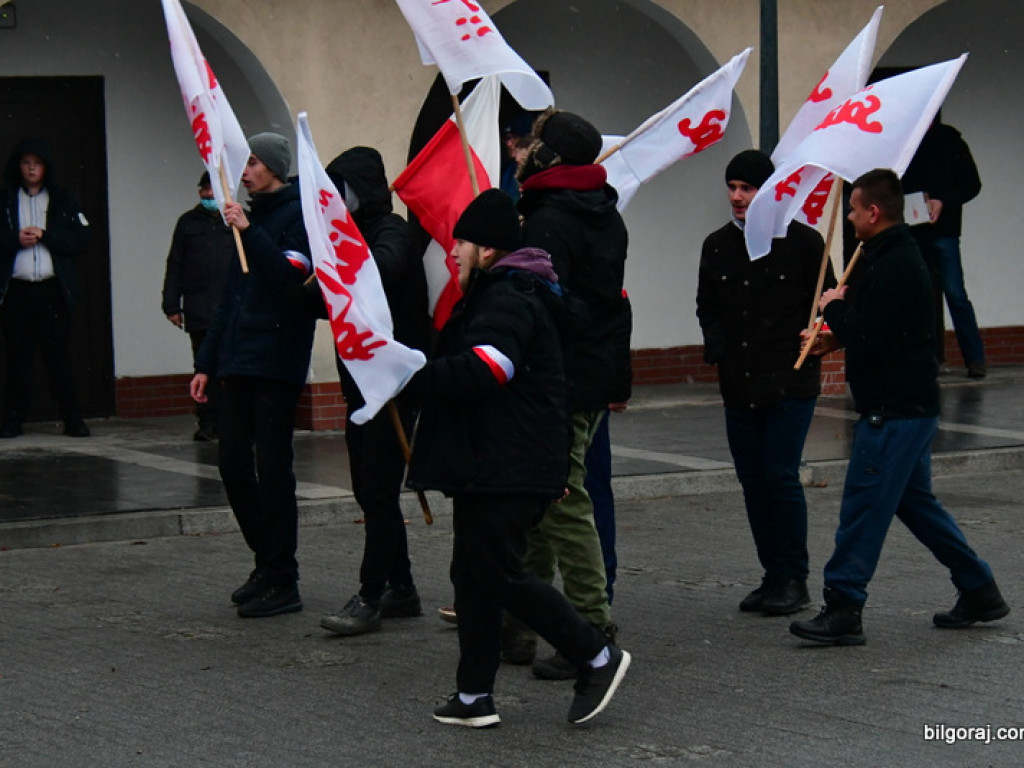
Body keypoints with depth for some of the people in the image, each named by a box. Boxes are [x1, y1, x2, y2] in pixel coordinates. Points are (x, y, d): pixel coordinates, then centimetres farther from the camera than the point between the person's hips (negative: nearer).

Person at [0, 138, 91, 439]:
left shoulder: (63, 201, 11)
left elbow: (81, 239, 0)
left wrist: (44, 235, -8)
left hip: (53, 290, -1)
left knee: (59, 355, -3)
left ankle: (73, 419, -2)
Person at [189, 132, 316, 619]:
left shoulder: (297, 214, -6)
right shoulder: (250, 217, 19)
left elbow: (292, 279, -21)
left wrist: (250, 233, -24)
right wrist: (206, 363, 19)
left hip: (277, 363, -8)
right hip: (238, 361, 8)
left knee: (272, 470, -6)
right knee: (232, 462, 8)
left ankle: (282, 583, 0)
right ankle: (267, 563, 20)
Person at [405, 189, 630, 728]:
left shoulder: (509, 302, -15)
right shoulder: (491, 296, 21)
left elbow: (478, 375, -27)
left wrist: (408, 377, -22)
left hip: (510, 471, -11)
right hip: (487, 464, 11)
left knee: (500, 573, -8)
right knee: (472, 574, 10)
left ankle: (598, 657, 2)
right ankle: (474, 697, 13)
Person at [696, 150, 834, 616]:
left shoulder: (802, 241, -3)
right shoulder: (717, 246, 10)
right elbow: (706, 307, 18)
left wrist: (802, 350, -11)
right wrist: (720, 351, 2)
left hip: (790, 384, -5)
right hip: (739, 385, 5)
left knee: (780, 474, -10)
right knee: (753, 480, 6)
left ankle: (794, 579, -1)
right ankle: (774, 576, 15)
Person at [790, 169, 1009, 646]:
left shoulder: (893, 266, -20)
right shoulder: (896, 256, 14)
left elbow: (865, 338, -24)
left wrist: (834, 307, -7)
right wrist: (839, 335, 9)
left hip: (895, 412, -11)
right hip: (910, 405, 11)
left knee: (863, 506, -8)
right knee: (914, 501, 18)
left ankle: (842, 610, -7)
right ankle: (979, 592, 25)